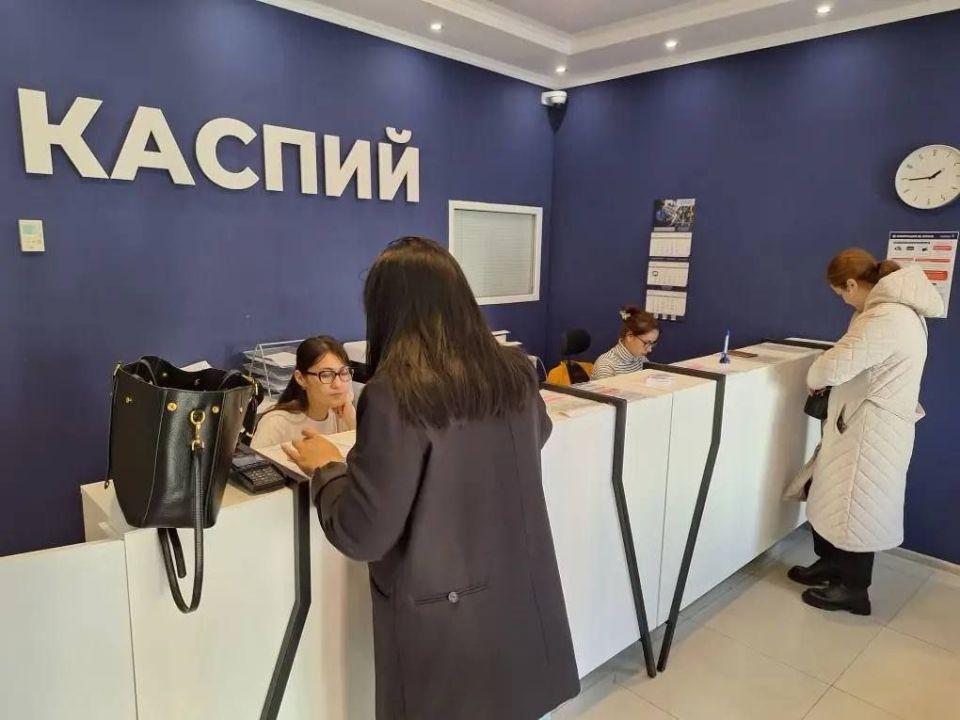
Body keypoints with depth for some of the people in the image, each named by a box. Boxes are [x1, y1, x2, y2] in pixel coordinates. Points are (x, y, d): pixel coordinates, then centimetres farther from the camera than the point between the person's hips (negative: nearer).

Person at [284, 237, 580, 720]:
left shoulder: (396, 393, -24)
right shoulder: (514, 371, -5)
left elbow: (362, 535, -19)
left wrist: (326, 468, -1)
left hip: (444, 615, -4)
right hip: (523, 595, 5)